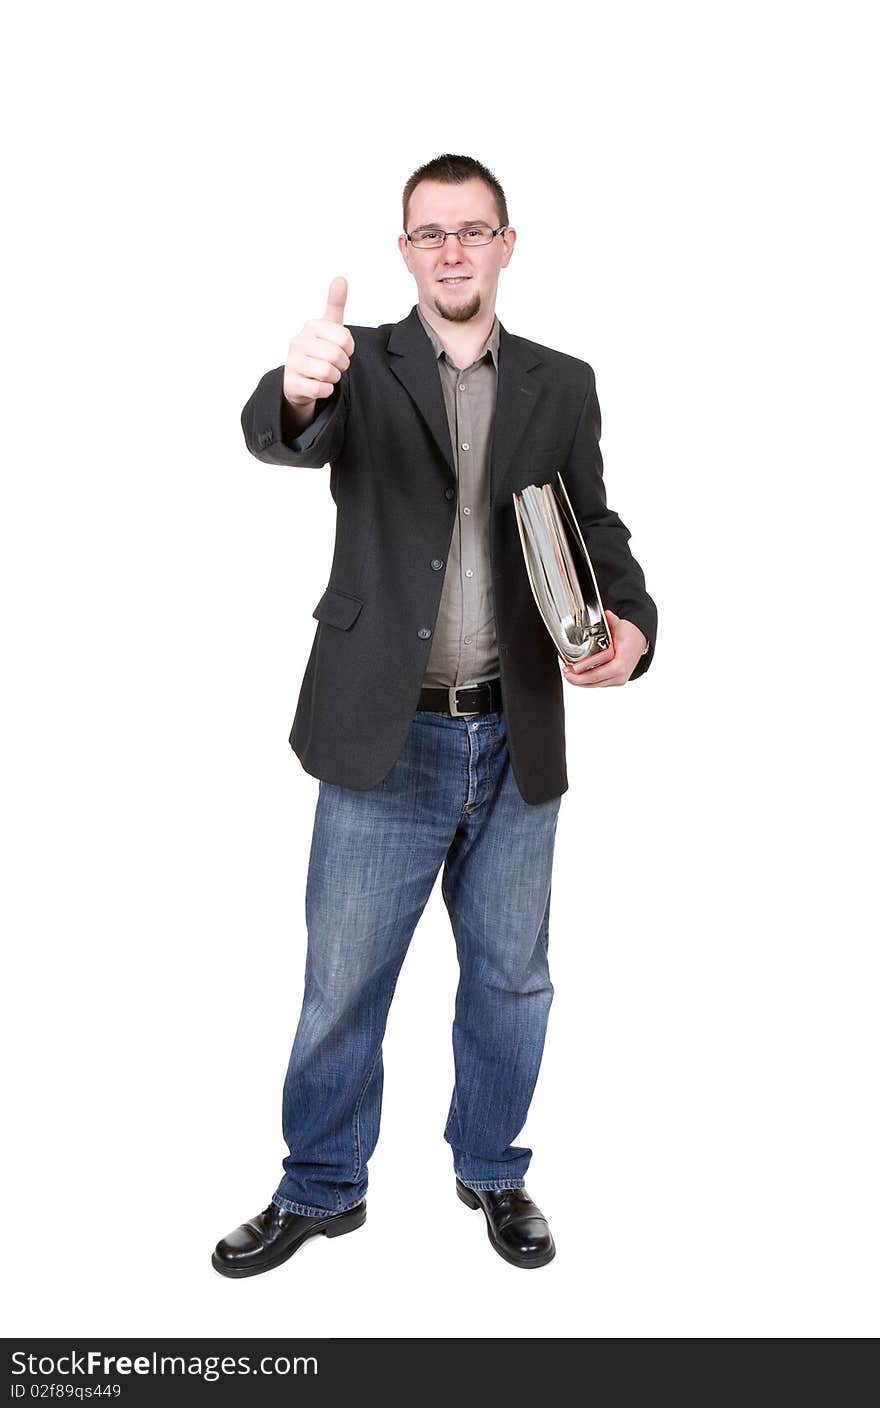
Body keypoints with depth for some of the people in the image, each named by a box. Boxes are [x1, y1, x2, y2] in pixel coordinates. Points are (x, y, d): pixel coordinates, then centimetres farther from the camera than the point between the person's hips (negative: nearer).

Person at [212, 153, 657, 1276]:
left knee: (511, 980, 17)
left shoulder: (562, 385, 7)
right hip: (387, 738, -2)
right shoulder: (361, 366, -1)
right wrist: (298, 389, -46)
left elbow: (597, 531, 10)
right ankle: (321, 1188, 32)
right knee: (341, 984, 9)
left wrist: (630, 623, -11)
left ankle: (491, 1169, 40)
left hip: (516, 738, 3)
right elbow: (280, 435, -21)